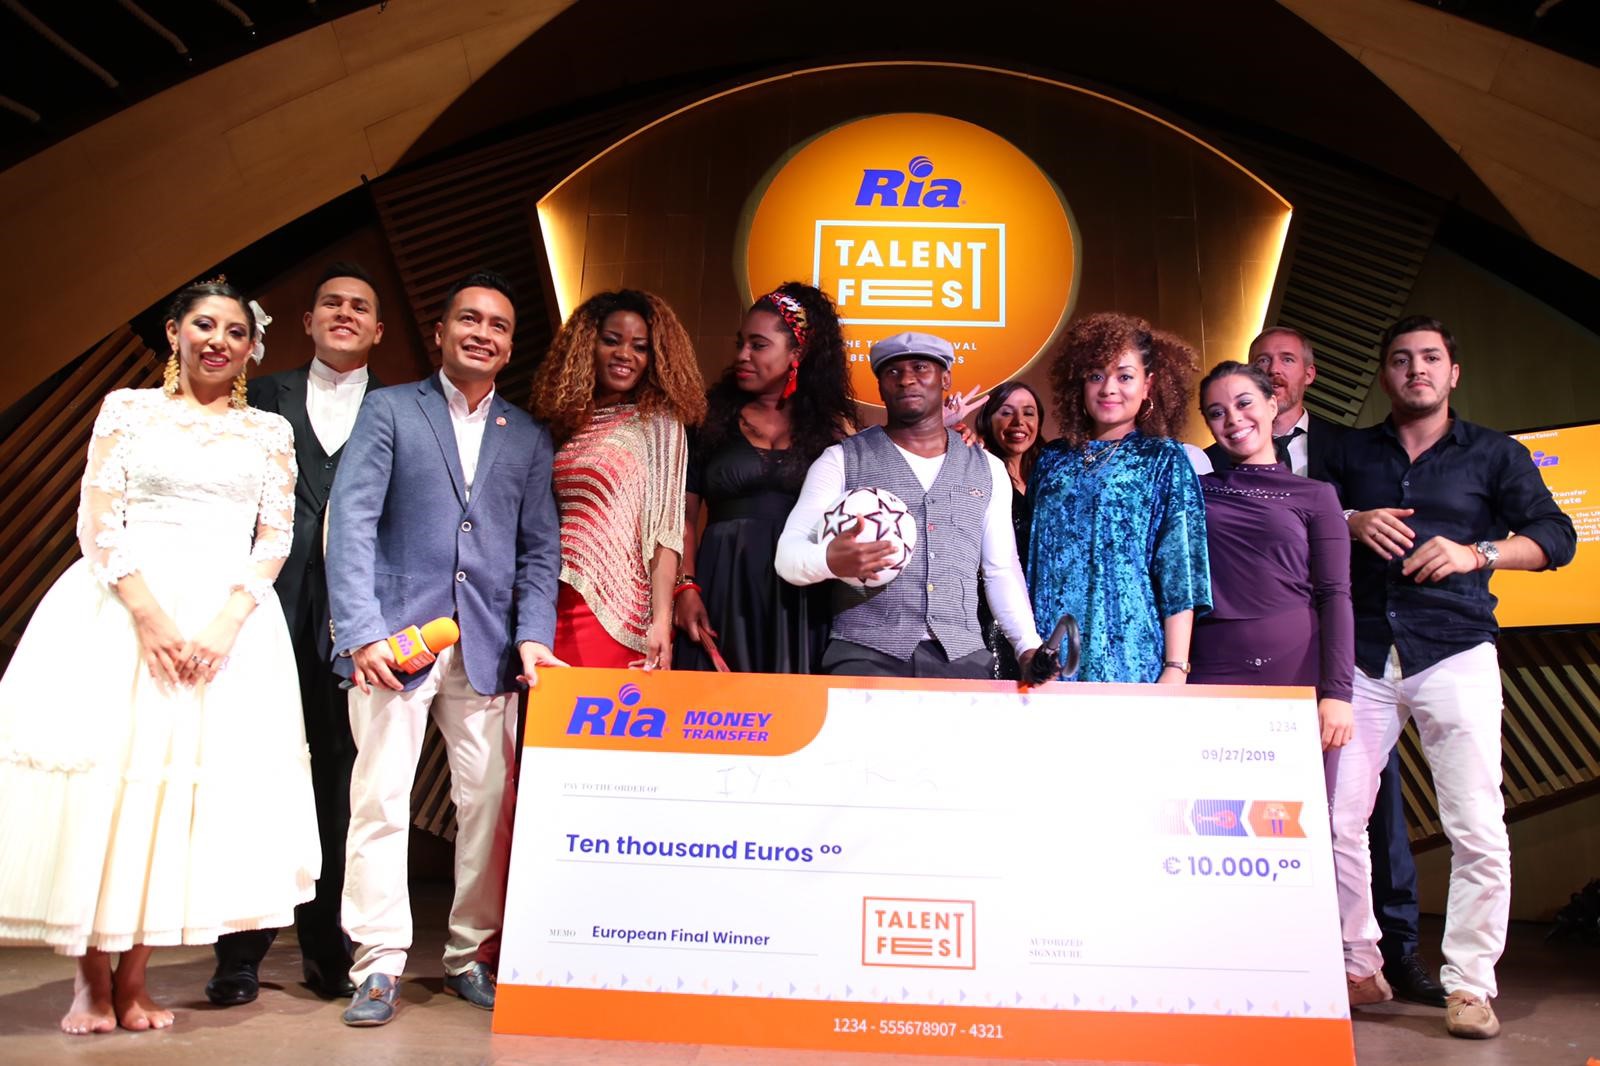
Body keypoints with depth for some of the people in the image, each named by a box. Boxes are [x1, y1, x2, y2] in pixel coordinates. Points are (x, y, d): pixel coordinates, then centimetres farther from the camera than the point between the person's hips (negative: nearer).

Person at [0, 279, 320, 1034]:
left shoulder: (269, 431, 12)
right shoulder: (129, 408, 9)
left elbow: (276, 539, 4)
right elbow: (95, 522, 0)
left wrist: (227, 622, -11)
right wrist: (148, 614, -14)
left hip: (229, 614, 1)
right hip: (120, 607, -1)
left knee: (191, 779, -1)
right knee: (105, 767, -3)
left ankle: (133, 980, 12)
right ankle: (90, 980, 12)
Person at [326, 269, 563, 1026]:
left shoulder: (528, 438, 15)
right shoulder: (388, 410, 8)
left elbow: (539, 547, 10)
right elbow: (352, 521, -2)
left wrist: (532, 633, -5)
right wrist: (362, 630, -13)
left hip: (488, 645, 3)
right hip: (398, 636, -2)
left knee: (490, 803, 3)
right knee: (380, 798, -3)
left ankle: (474, 957, 17)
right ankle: (378, 965, 9)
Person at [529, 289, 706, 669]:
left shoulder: (659, 425, -1)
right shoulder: (566, 421, 12)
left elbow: (665, 532, -7)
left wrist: (661, 621, -16)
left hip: (614, 612, -4)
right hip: (549, 604, 4)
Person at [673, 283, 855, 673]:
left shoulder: (832, 425, 7)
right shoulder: (712, 418, 7)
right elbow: (685, 514, 6)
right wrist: (685, 587, -6)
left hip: (803, 598, 0)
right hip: (723, 592, 0)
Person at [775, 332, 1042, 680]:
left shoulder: (988, 469, 15)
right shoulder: (841, 460, 5)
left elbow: (1002, 570, 17)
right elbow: (788, 553, -2)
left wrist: (1029, 646, 4)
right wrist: (830, 561, -24)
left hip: (962, 654, 3)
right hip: (866, 652, -3)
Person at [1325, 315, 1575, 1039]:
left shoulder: (1494, 454, 11)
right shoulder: (1352, 453, 17)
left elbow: (1555, 536, 2)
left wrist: (1475, 553, -15)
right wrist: (1350, 523, -4)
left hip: (1454, 653, -1)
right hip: (1363, 657, 2)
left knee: (1478, 829, -6)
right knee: (1337, 819, -2)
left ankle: (1468, 985, 8)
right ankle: (1359, 967, 14)